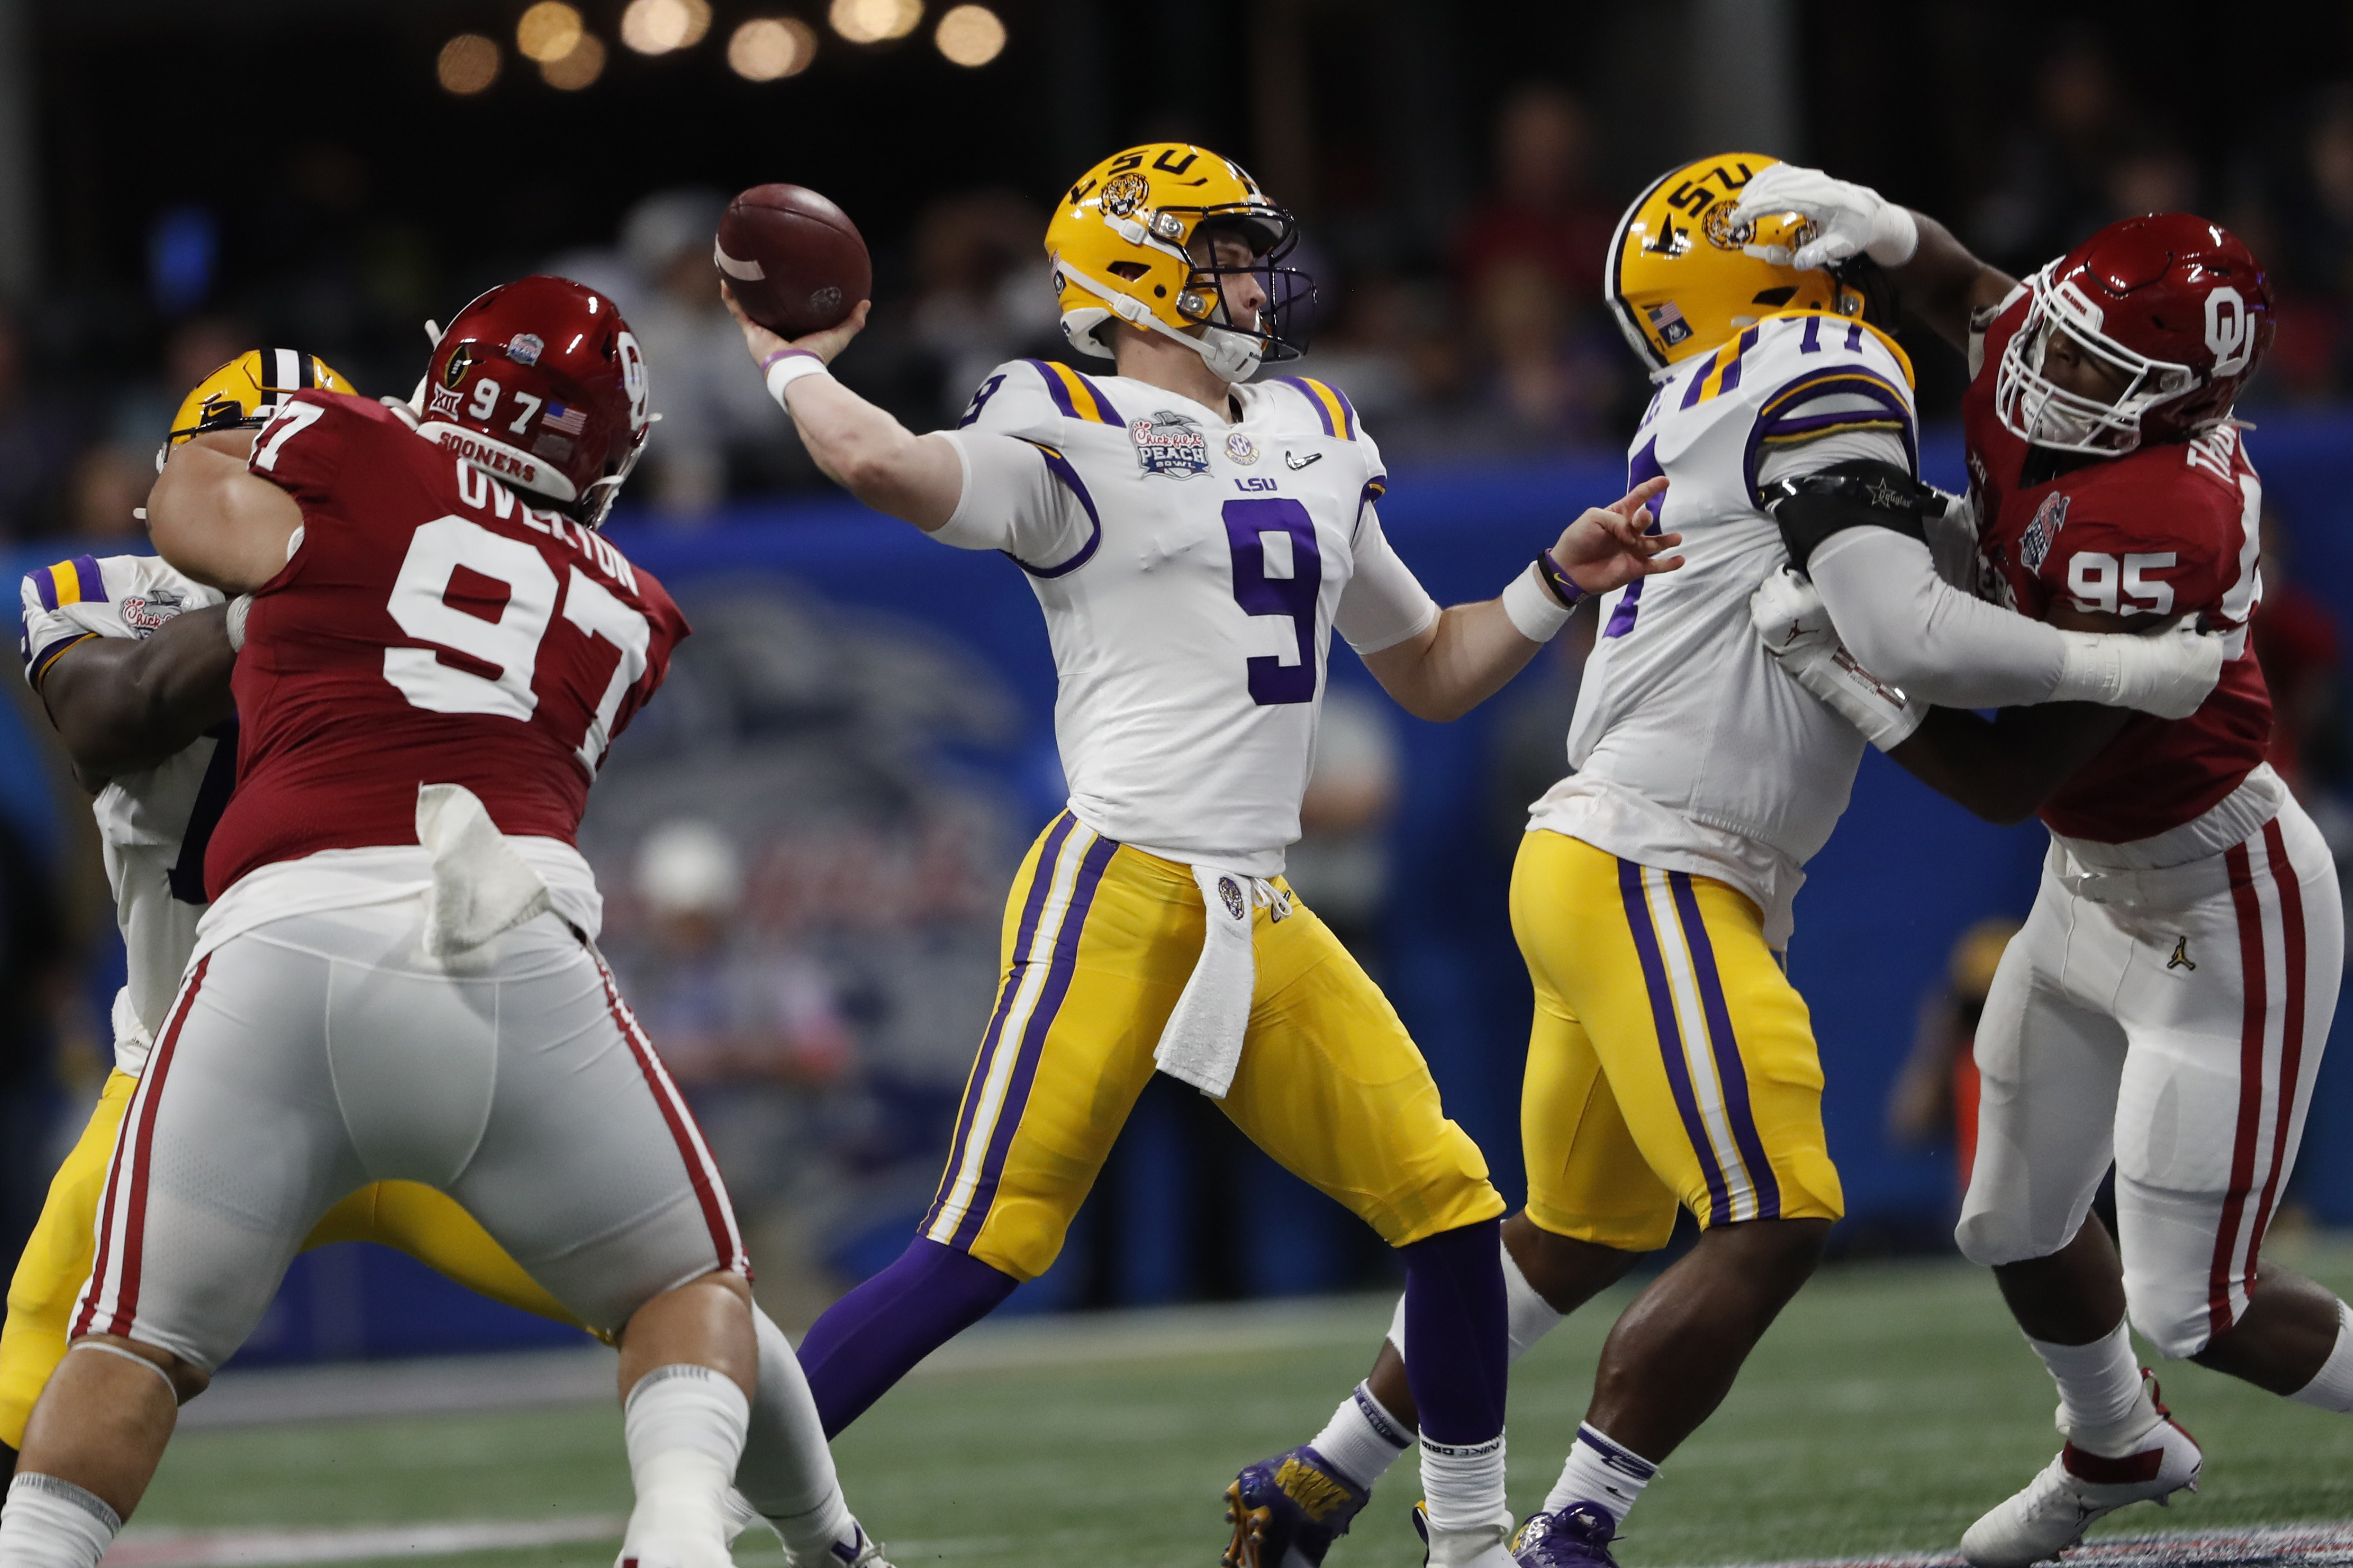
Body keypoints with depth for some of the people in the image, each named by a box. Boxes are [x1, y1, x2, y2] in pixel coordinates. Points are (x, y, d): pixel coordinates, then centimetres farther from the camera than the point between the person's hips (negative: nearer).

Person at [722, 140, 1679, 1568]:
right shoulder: (1074, 435, -3)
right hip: (1119, 897, -7)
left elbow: (1432, 675, 29)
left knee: (1449, 1203, 2)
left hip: (1263, 918, 7)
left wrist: (1558, 584, 16)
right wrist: (794, 368, -6)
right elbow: (883, 464, -24)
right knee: (988, 1246, -11)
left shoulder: (1315, 446, 20)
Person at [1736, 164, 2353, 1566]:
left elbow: (2013, 781, -29)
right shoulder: (2031, 374, -12)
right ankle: (2118, 1450, 49)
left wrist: (1861, 680, -32)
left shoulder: (2151, 530, -35)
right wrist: (1875, 225, -7)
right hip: (2096, 886, 9)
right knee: (2020, 1229, 22)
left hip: (2220, 920, -9)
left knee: (2194, 1306, -5)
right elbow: (1966, 289, 13)